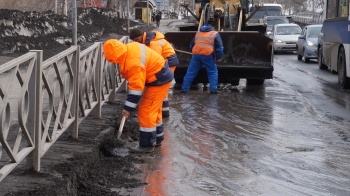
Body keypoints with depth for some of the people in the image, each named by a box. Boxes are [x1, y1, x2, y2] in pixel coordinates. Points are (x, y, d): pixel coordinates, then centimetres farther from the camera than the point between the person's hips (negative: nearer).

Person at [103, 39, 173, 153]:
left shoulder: (134, 63, -31)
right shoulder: (130, 48, -3)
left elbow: (136, 87, -27)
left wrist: (128, 108, -21)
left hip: (159, 81, -10)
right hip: (163, 76, 10)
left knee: (146, 112, -7)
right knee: (154, 110, 20)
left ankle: (147, 144, -1)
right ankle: (157, 139, 32)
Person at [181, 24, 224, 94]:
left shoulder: (198, 33, 26)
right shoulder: (215, 34, 13)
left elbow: (191, 46, 31)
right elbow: (220, 48, 4)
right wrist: (217, 58, 16)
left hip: (196, 54, 3)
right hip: (207, 55, -3)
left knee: (191, 72, 10)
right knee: (212, 72, 11)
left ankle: (184, 89, 12)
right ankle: (213, 89, 4)